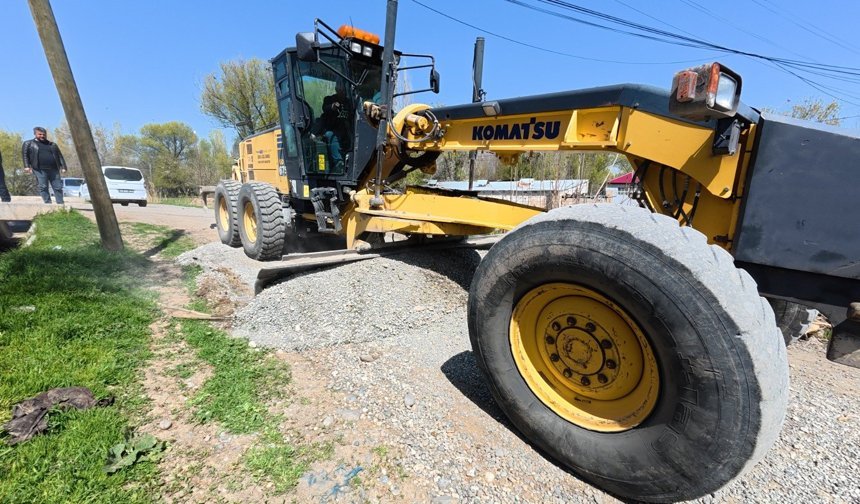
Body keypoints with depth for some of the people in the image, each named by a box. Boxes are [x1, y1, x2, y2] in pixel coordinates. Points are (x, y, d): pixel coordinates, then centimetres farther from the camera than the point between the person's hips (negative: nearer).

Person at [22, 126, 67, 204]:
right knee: (43, 187, -6)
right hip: (40, 170, -2)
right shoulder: (28, 144, 13)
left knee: (58, 187, -2)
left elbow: (60, 156, 15)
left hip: (53, 169, 2)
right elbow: (25, 155, 7)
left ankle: (60, 203, 1)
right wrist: (26, 166, -6)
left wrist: (63, 167, 4)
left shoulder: (52, 144, 19)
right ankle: (48, 203, -6)